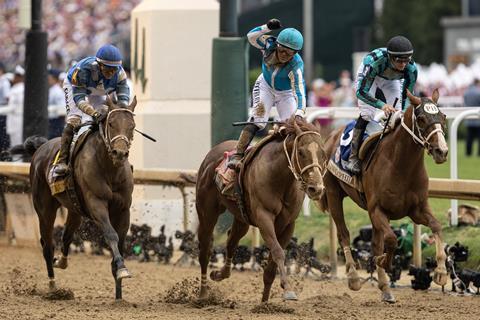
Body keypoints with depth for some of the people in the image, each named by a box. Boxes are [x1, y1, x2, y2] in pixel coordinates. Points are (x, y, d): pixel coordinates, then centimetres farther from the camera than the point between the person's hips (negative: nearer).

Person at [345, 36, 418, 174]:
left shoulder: (411, 68, -32)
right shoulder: (374, 61, -43)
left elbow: (407, 96, -19)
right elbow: (361, 91, -38)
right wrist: (382, 105, -51)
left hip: (391, 80, 4)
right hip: (368, 76, -4)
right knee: (367, 114, -19)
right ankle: (354, 157, -13)